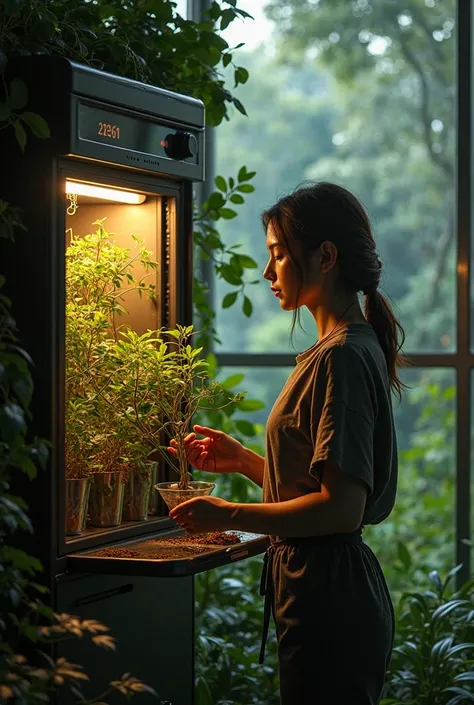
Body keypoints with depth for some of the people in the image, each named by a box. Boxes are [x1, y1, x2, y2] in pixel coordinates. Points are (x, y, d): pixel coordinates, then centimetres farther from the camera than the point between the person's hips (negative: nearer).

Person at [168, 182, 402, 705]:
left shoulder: (342, 358, -17)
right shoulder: (353, 347, 14)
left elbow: (341, 508, -23)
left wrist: (230, 515, -15)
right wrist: (243, 461, 12)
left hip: (328, 603, -10)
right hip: (332, 589, 10)